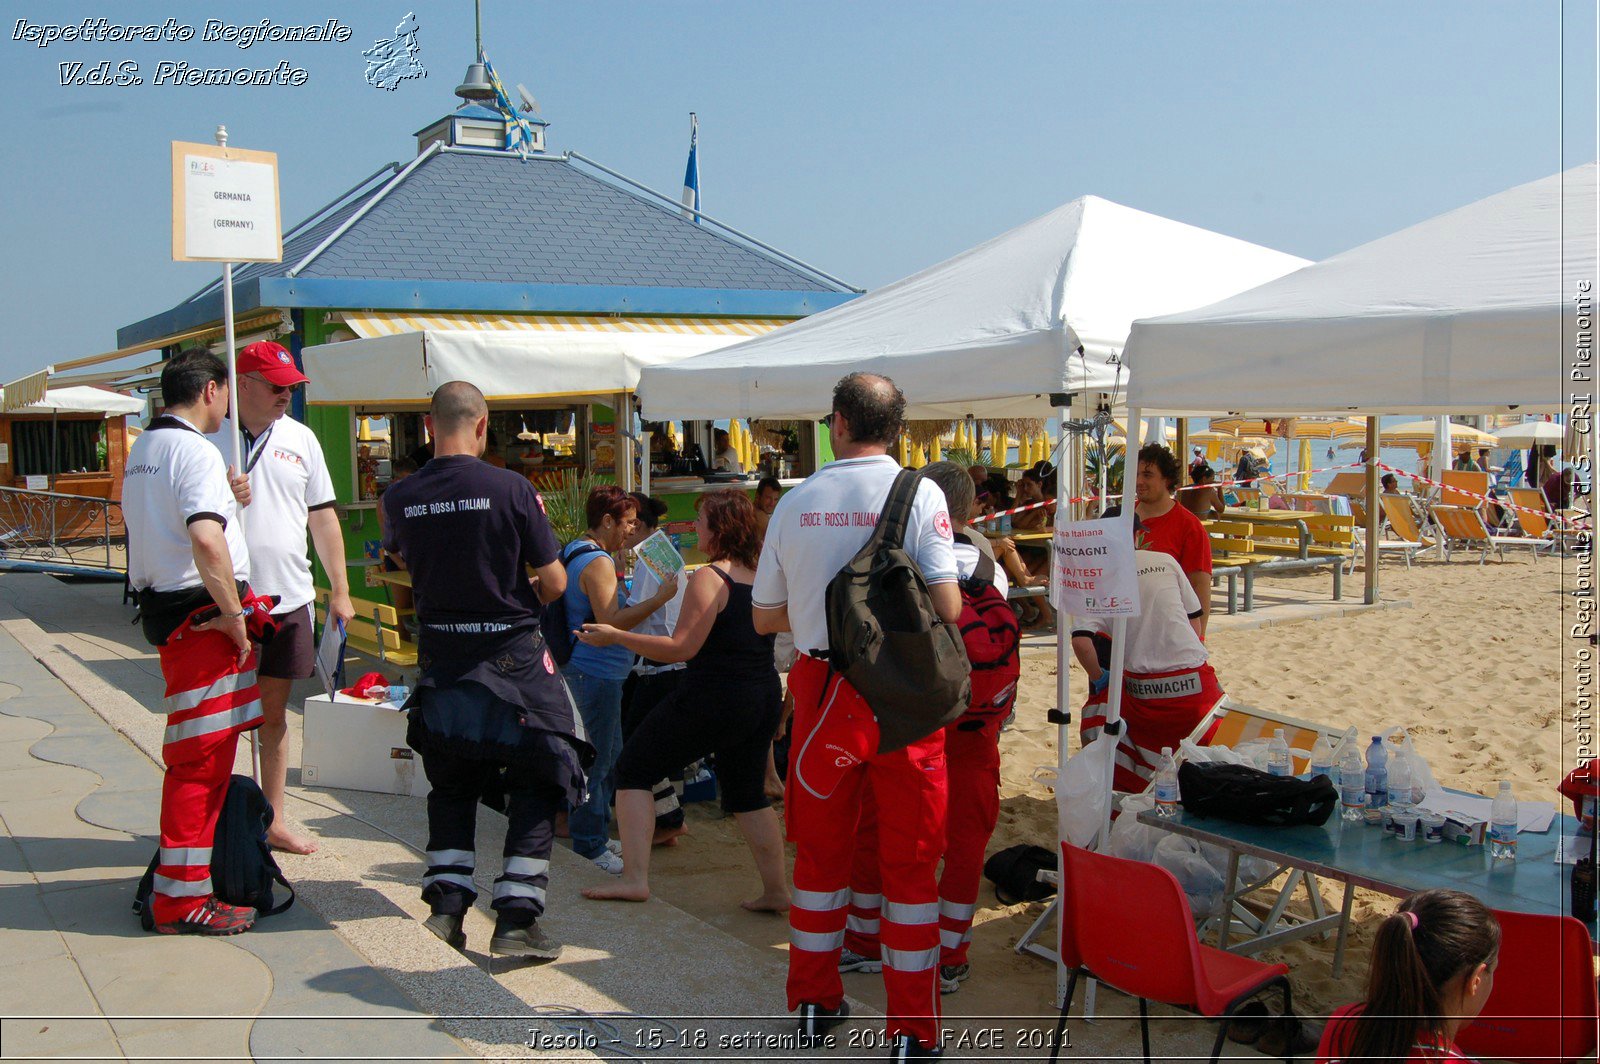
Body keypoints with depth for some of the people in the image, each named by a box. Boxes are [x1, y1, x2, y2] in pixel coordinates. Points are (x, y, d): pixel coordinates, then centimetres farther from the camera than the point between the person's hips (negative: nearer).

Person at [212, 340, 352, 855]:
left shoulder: (300, 439, 9)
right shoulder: (207, 438, -3)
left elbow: (323, 518, 12)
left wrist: (339, 590, 9)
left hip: (289, 598, 4)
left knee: (275, 710, 13)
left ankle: (275, 818, 24)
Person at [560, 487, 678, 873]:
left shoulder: (577, 552, 15)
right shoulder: (598, 562, -18)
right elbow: (610, 621, -26)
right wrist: (658, 599, -23)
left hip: (594, 670, 11)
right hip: (597, 671, -11)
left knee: (610, 754, 18)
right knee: (598, 760, -5)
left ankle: (597, 836, 28)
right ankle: (589, 847, 3)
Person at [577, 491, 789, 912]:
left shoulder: (709, 578, -15)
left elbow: (681, 648, -17)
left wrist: (614, 636, -11)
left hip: (713, 699, -7)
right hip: (765, 697, 8)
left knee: (634, 767, 6)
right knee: (746, 793, 20)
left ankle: (634, 878, 1)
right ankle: (776, 890, 16)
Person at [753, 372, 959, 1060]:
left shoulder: (797, 503, 1)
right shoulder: (919, 495, -7)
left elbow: (766, 617, 7)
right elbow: (947, 608, -14)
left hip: (823, 690, 2)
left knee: (820, 851, 17)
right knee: (911, 861, 7)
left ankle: (814, 1003, 29)